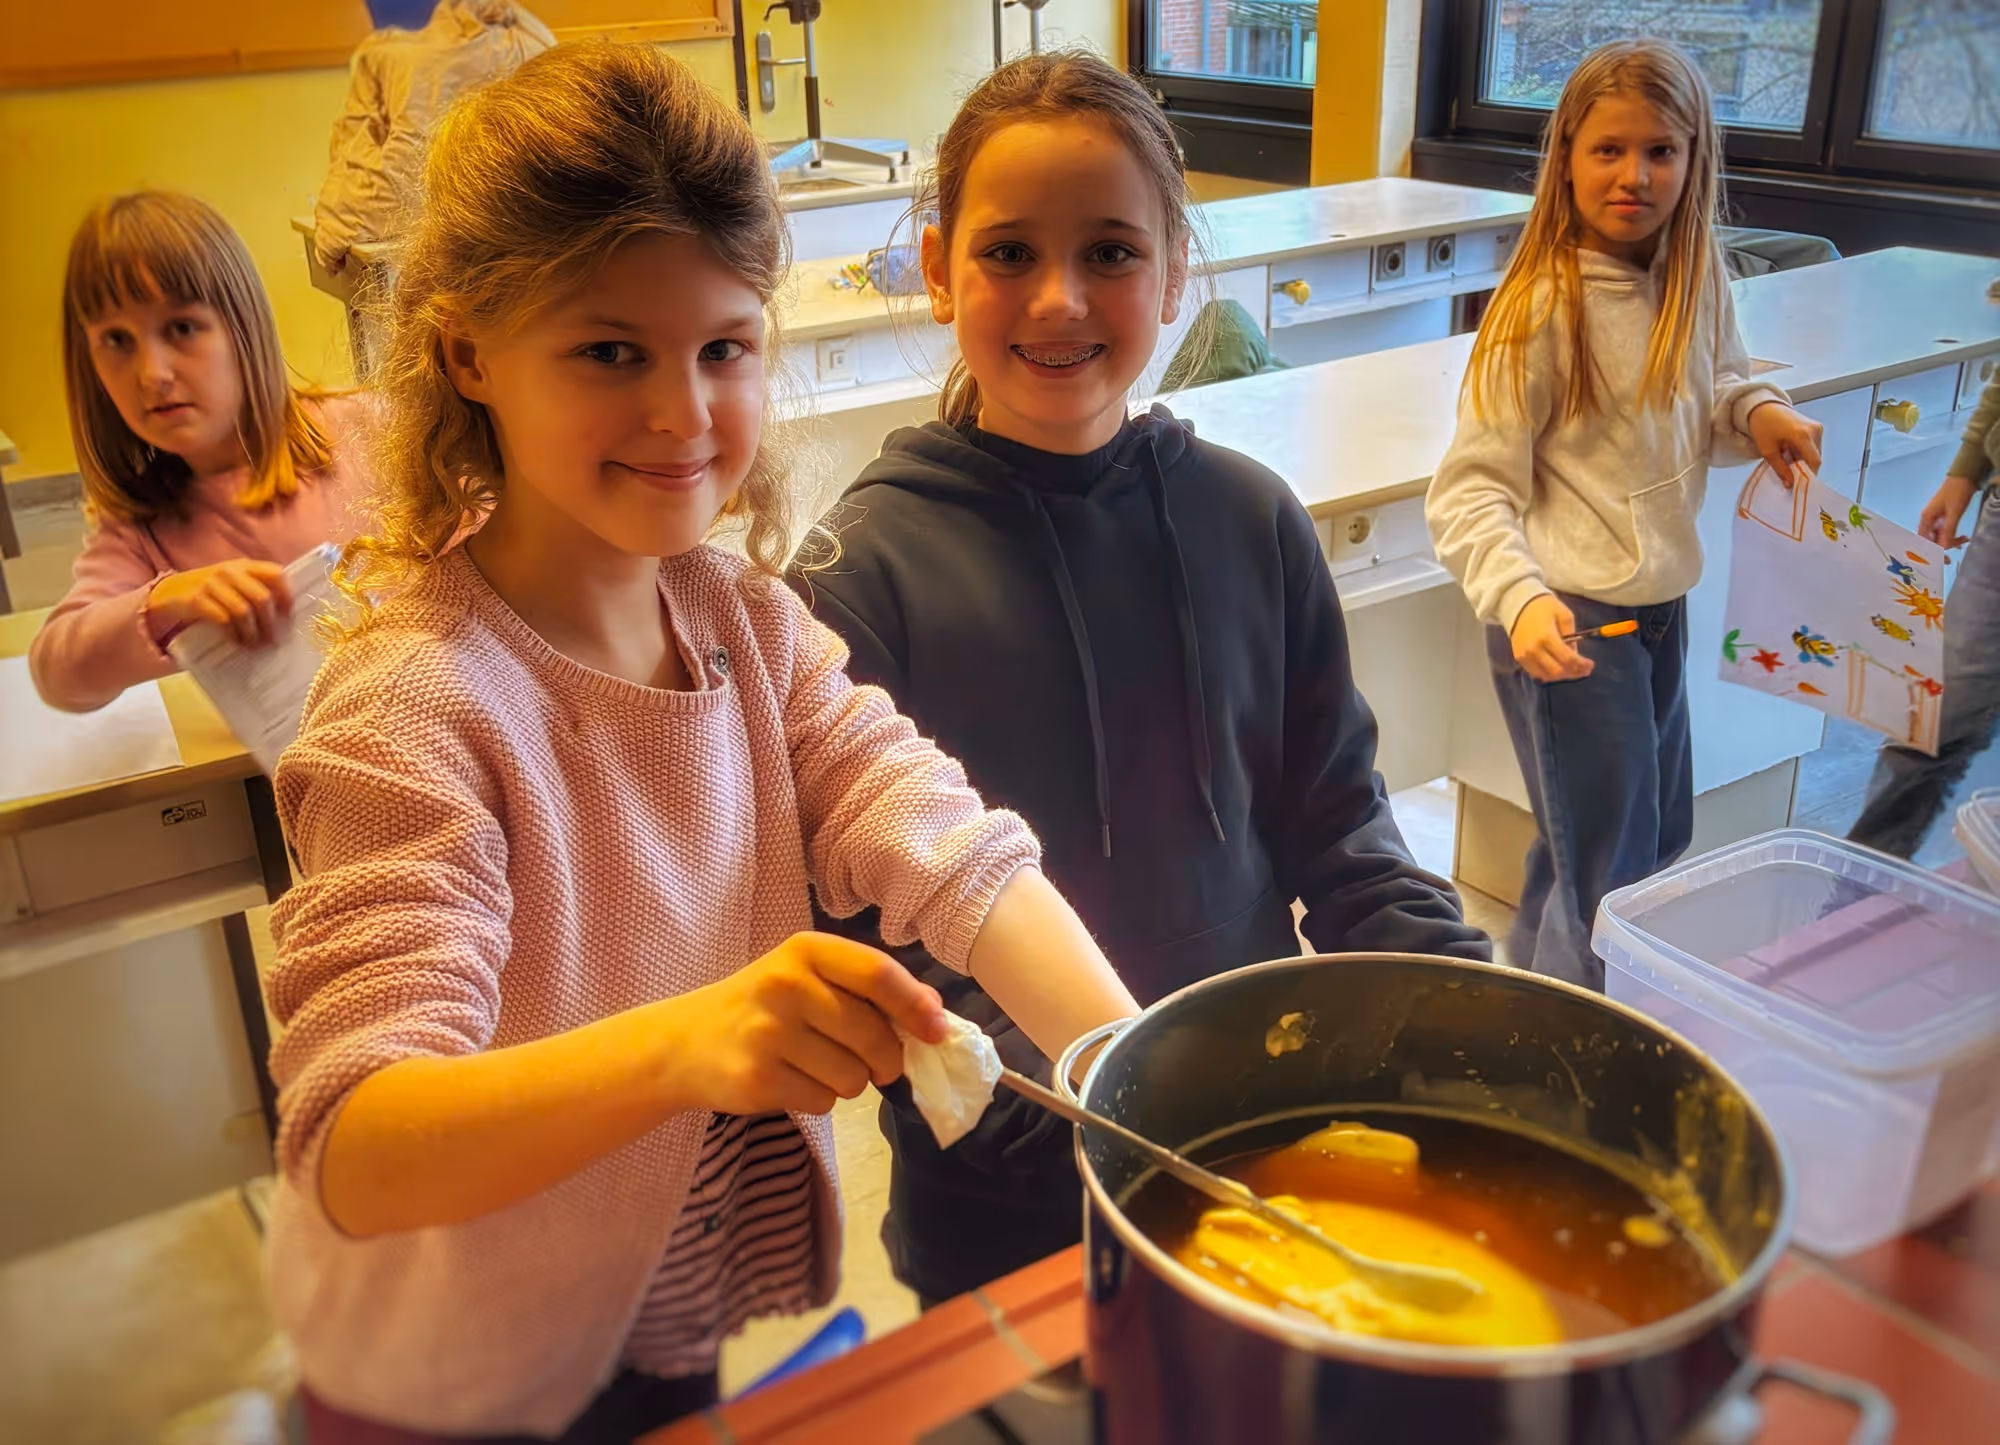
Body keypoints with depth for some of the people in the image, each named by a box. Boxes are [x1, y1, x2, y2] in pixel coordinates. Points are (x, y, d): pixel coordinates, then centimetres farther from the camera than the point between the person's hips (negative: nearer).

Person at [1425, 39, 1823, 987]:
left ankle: (1526, 996, 45)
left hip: (1660, 605, 8)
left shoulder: (1697, 280, 1)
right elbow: (1470, 489, -21)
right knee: (1609, 881, 0)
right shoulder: (1543, 309, -19)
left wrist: (1755, 413, -3)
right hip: (1569, 622, -8)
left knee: (1659, 832, 24)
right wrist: (1520, 599, -37)